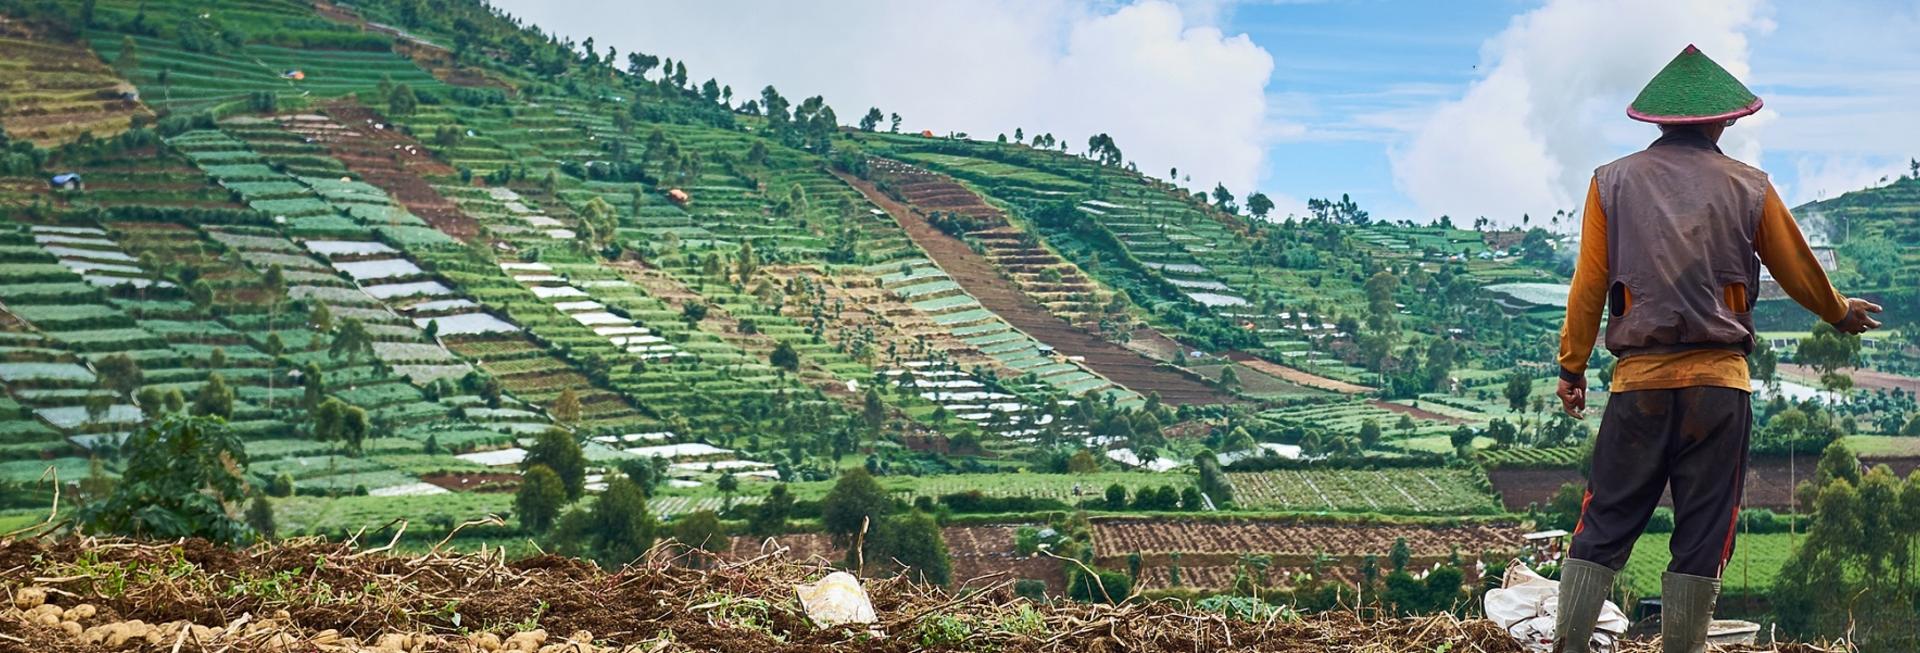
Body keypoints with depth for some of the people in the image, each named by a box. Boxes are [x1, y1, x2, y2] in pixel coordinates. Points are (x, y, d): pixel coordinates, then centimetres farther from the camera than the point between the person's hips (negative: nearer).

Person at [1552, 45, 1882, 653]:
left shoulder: (1613, 182, 4)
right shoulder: (1747, 187, 4)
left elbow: (1588, 285, 3)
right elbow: (1799, 271, 16)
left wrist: (1572, 367, 11)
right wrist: (1842, 313, 34)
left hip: (1639, 380, 1)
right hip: (1720, 383, -1)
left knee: (1603, 527, 5)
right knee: (1702, 538, 4)